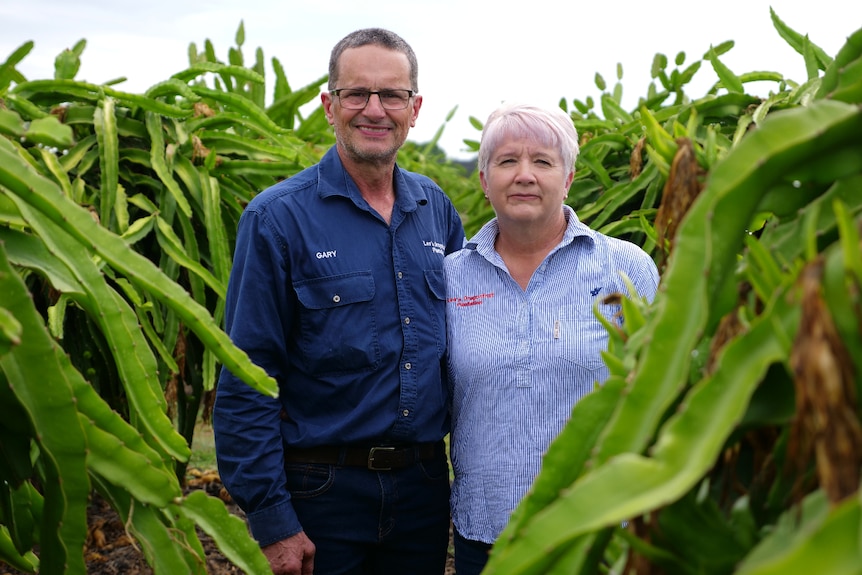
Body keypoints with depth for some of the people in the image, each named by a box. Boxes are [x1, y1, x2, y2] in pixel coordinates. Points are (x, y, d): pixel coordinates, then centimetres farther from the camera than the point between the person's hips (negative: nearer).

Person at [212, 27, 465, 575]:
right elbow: (244, 384, -12)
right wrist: (270, 520, -14)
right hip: (322, 490, -4)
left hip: (425, 486, 5)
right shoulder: (277, 217, -11)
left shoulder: (437, 208, 5)